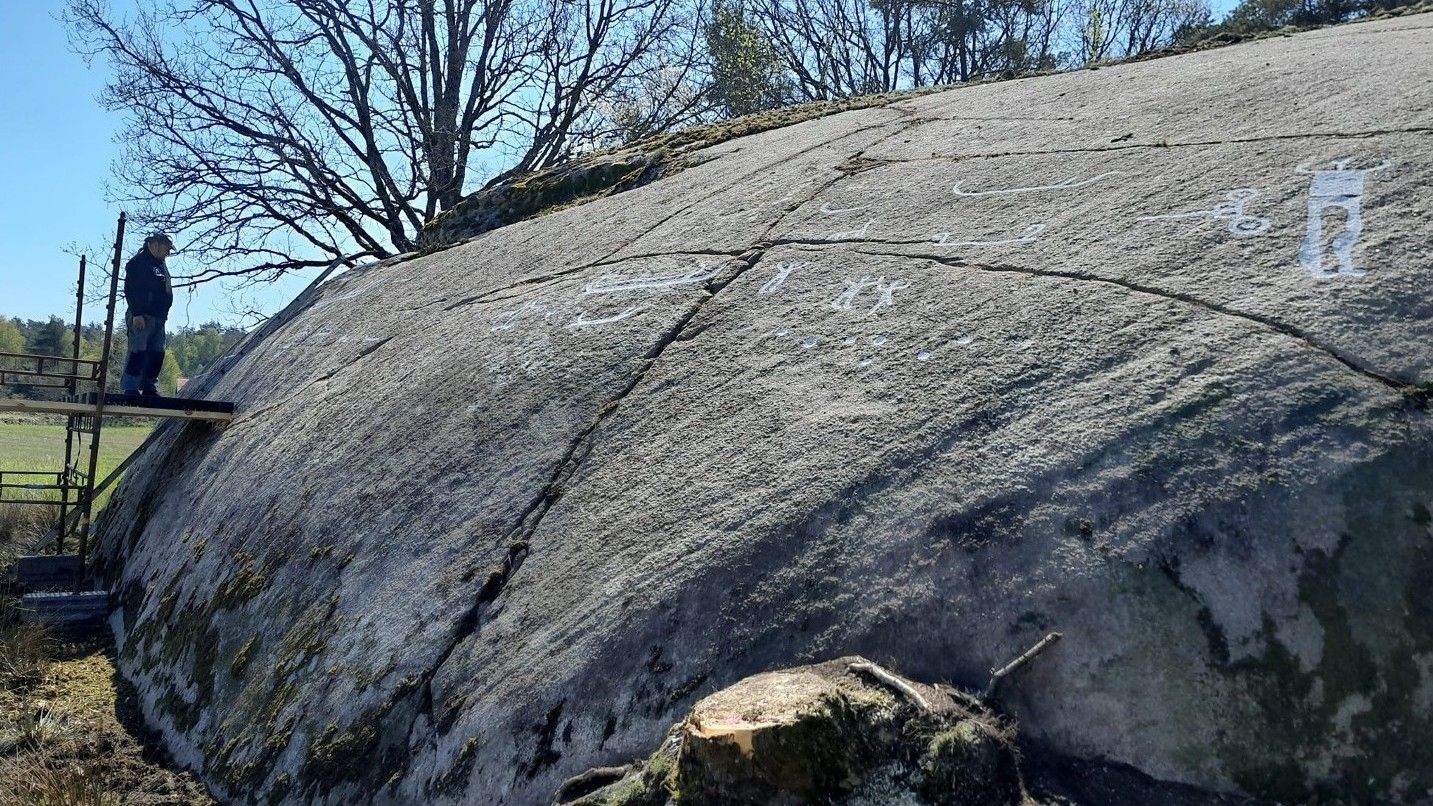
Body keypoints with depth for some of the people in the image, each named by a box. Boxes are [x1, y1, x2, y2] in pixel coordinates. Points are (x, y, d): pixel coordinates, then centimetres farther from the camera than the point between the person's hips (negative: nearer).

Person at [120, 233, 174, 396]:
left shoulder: (161, 265, 22)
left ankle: (149, 387, 13)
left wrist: (163, 315, 19)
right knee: (138, 352, -11)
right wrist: (137, 314, -20)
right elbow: (130, 290, -13)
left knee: (157, 354, 8)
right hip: (142, 317, -9)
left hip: (158, 318, 9)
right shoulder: (139, 262, -6)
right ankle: (130, 388, -9)